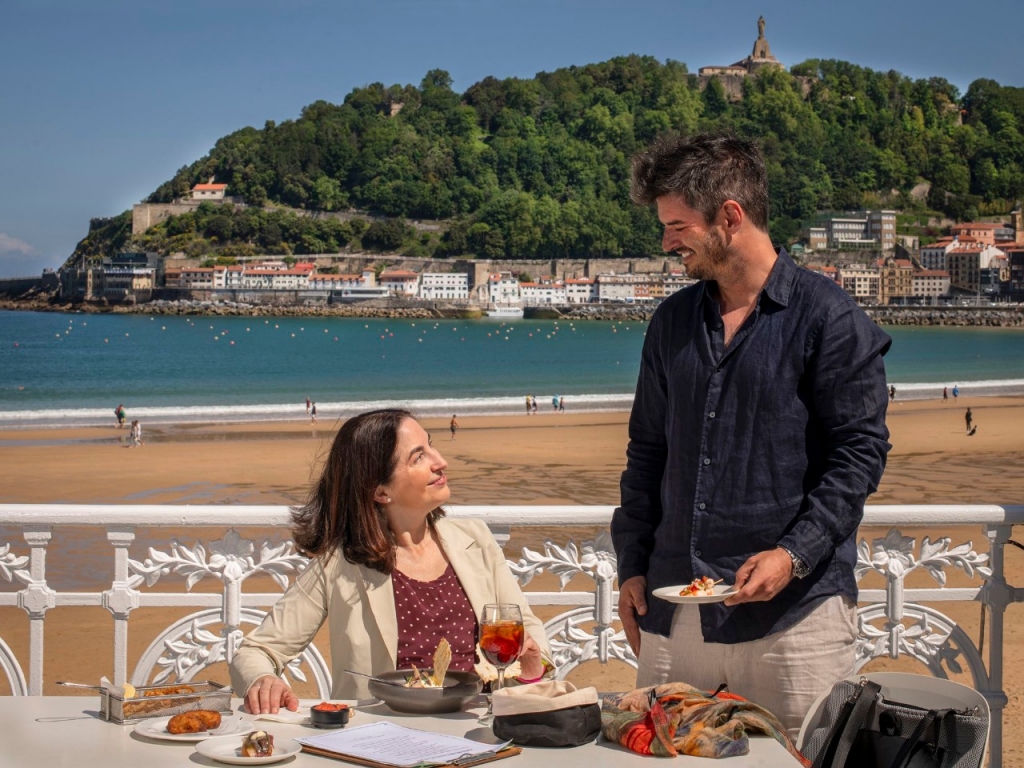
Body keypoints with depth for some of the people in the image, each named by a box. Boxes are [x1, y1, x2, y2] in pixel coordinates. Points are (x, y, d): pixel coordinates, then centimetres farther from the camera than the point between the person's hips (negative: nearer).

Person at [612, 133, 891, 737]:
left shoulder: (827, 318, -4)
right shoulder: (672, 322, 13)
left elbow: (860, 451, -7)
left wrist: (795, 554, -17)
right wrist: (633, 566, 11)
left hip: (794, 607, -5)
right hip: (673, 607, 6)